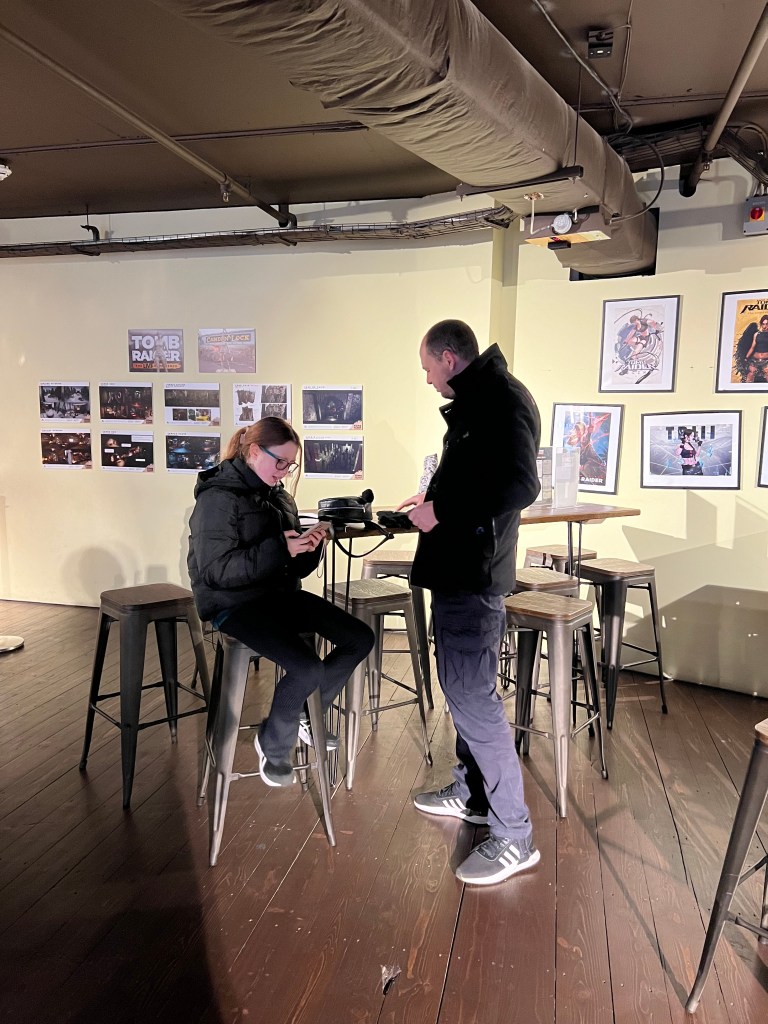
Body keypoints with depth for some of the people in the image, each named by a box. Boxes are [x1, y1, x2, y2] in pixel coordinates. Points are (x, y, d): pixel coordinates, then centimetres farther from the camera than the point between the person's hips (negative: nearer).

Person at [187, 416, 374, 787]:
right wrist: (279, 548, -27)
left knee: (360, 639, -3)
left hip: (279, 592, 8)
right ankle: (273, 744, 3)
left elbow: (295, 567, 12)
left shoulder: (279, 496, 10)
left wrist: (310, 546, -11)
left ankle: (306, 714, 17)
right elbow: (216, 571, -21)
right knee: (307, 668, -26)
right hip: (233, 602, -8)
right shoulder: (218, 497, -12)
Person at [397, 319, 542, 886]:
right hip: (459, 569, 11)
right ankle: (472, 793, 35)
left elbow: (519, 486, -27)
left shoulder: (503, 399, -15)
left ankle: (514, 836, 7)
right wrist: (436, 499, 16)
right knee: (462, 686, 19)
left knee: (472, 696, -6)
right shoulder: (478, 400, 16)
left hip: (473, 574, -11)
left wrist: (443, 512, -20)